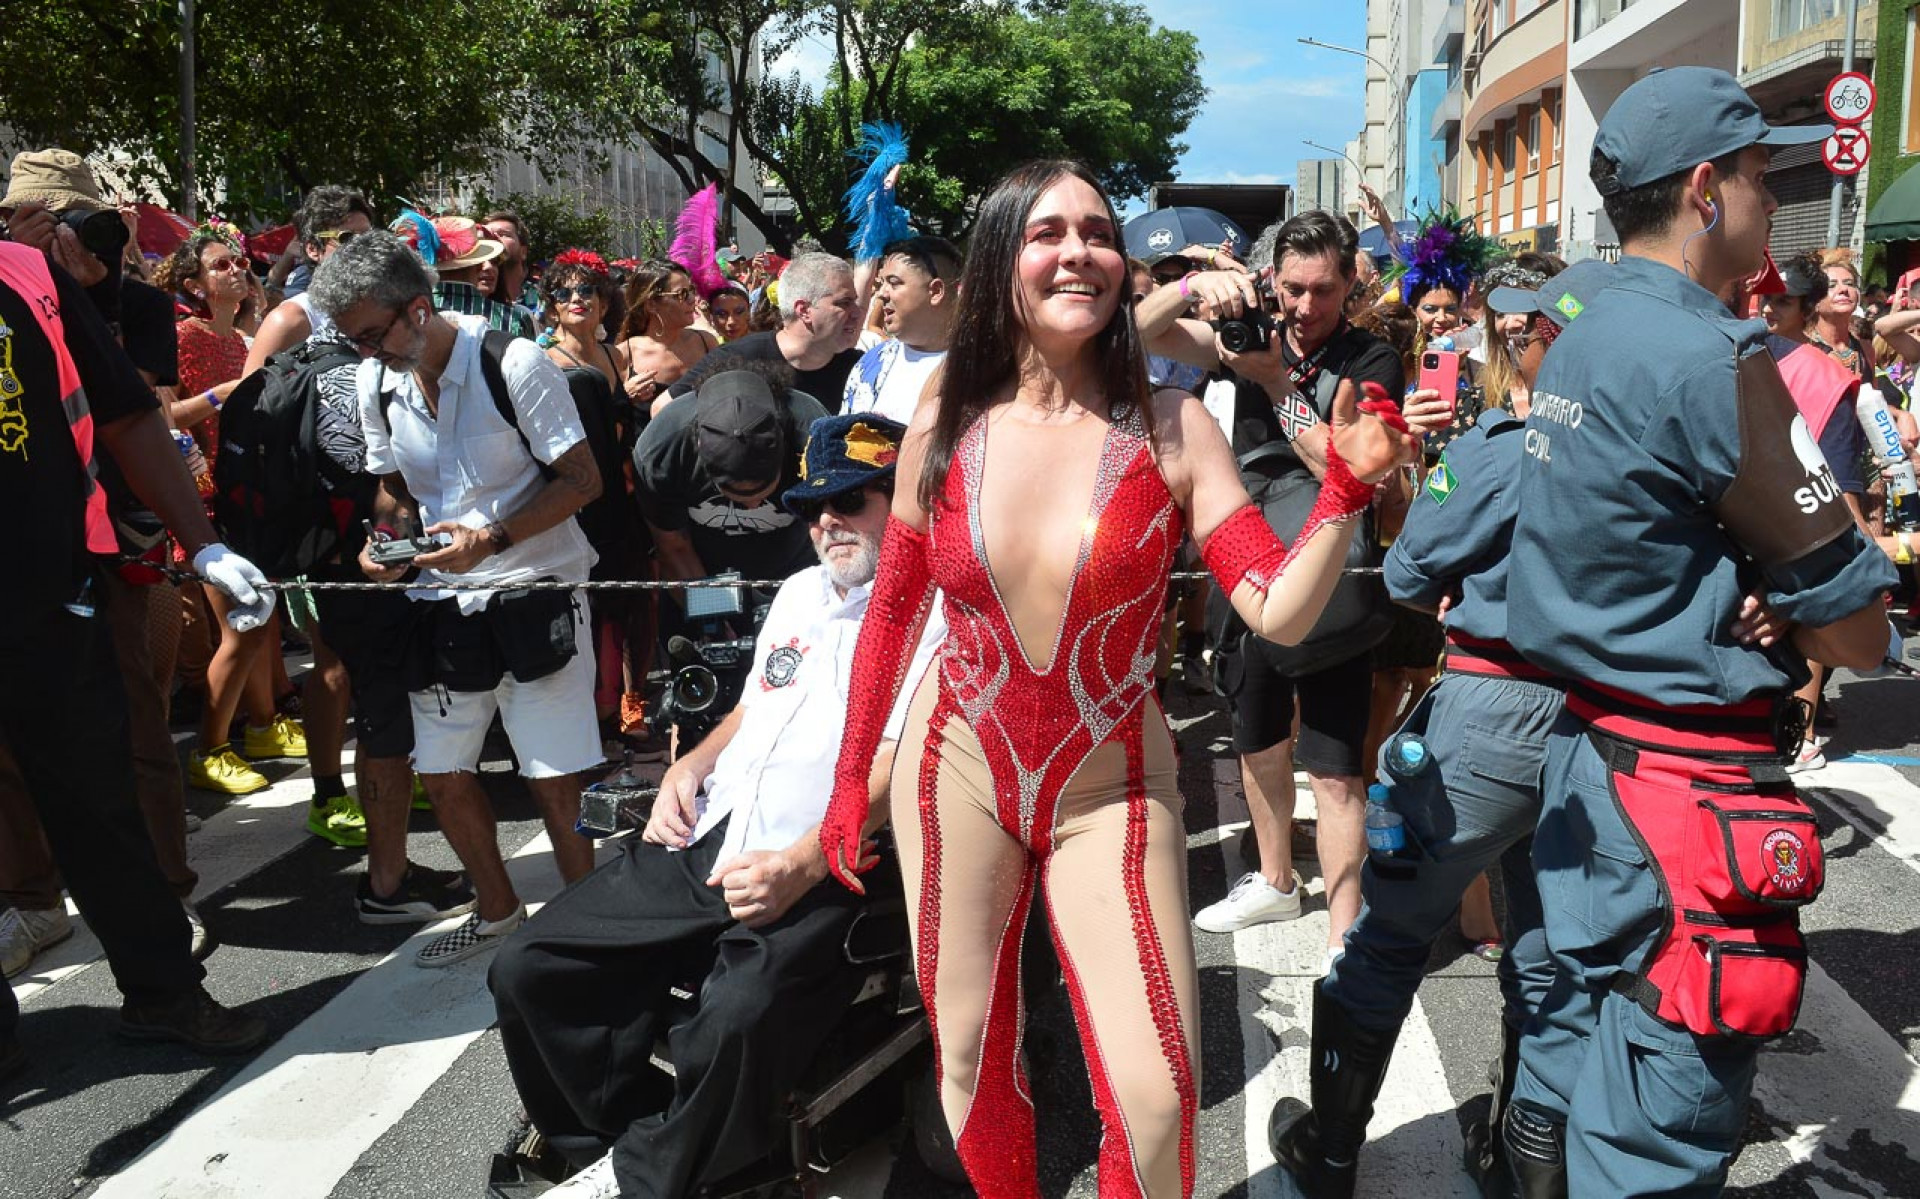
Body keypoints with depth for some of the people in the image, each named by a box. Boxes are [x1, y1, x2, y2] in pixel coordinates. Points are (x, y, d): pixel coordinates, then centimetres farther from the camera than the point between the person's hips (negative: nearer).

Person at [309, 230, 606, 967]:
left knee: (555, 781, -3)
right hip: (444, 600, 6)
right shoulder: (376, 381, 3)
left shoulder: (512, 364, -14)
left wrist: (491, 539, -23)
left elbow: (582, 479, -13)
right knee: (441, 775, 12)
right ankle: (497, 911, 34)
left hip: (533, 590, -6)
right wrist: (385, 539, -6)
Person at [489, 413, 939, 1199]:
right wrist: (692, 764, 12)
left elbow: (897, 767, -14)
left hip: (827, 875, -7)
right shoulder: (800, 592, 23)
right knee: (527, 970, -4)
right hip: (704, 842, 8)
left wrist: (804, 865, -23)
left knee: (739, 1016, -34)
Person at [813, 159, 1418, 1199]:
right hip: (956, 775, 2)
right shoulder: (943, 431, -3)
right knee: (968, 1063, 13)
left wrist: (1347, 490, -27)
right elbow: (891, 615, 7)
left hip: (1110, 788, -1)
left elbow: (1279, 612, -13)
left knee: (1156, 1101, -7)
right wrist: (849, 780, 12)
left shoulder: (1169, 428, -8)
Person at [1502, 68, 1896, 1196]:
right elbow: (1859, 633, -16)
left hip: (1592, 745, 9)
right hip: (1692, 782, -9)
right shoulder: (1712, 360, -17)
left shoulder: (1581, 342, 10)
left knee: (1581, 1024, 22)